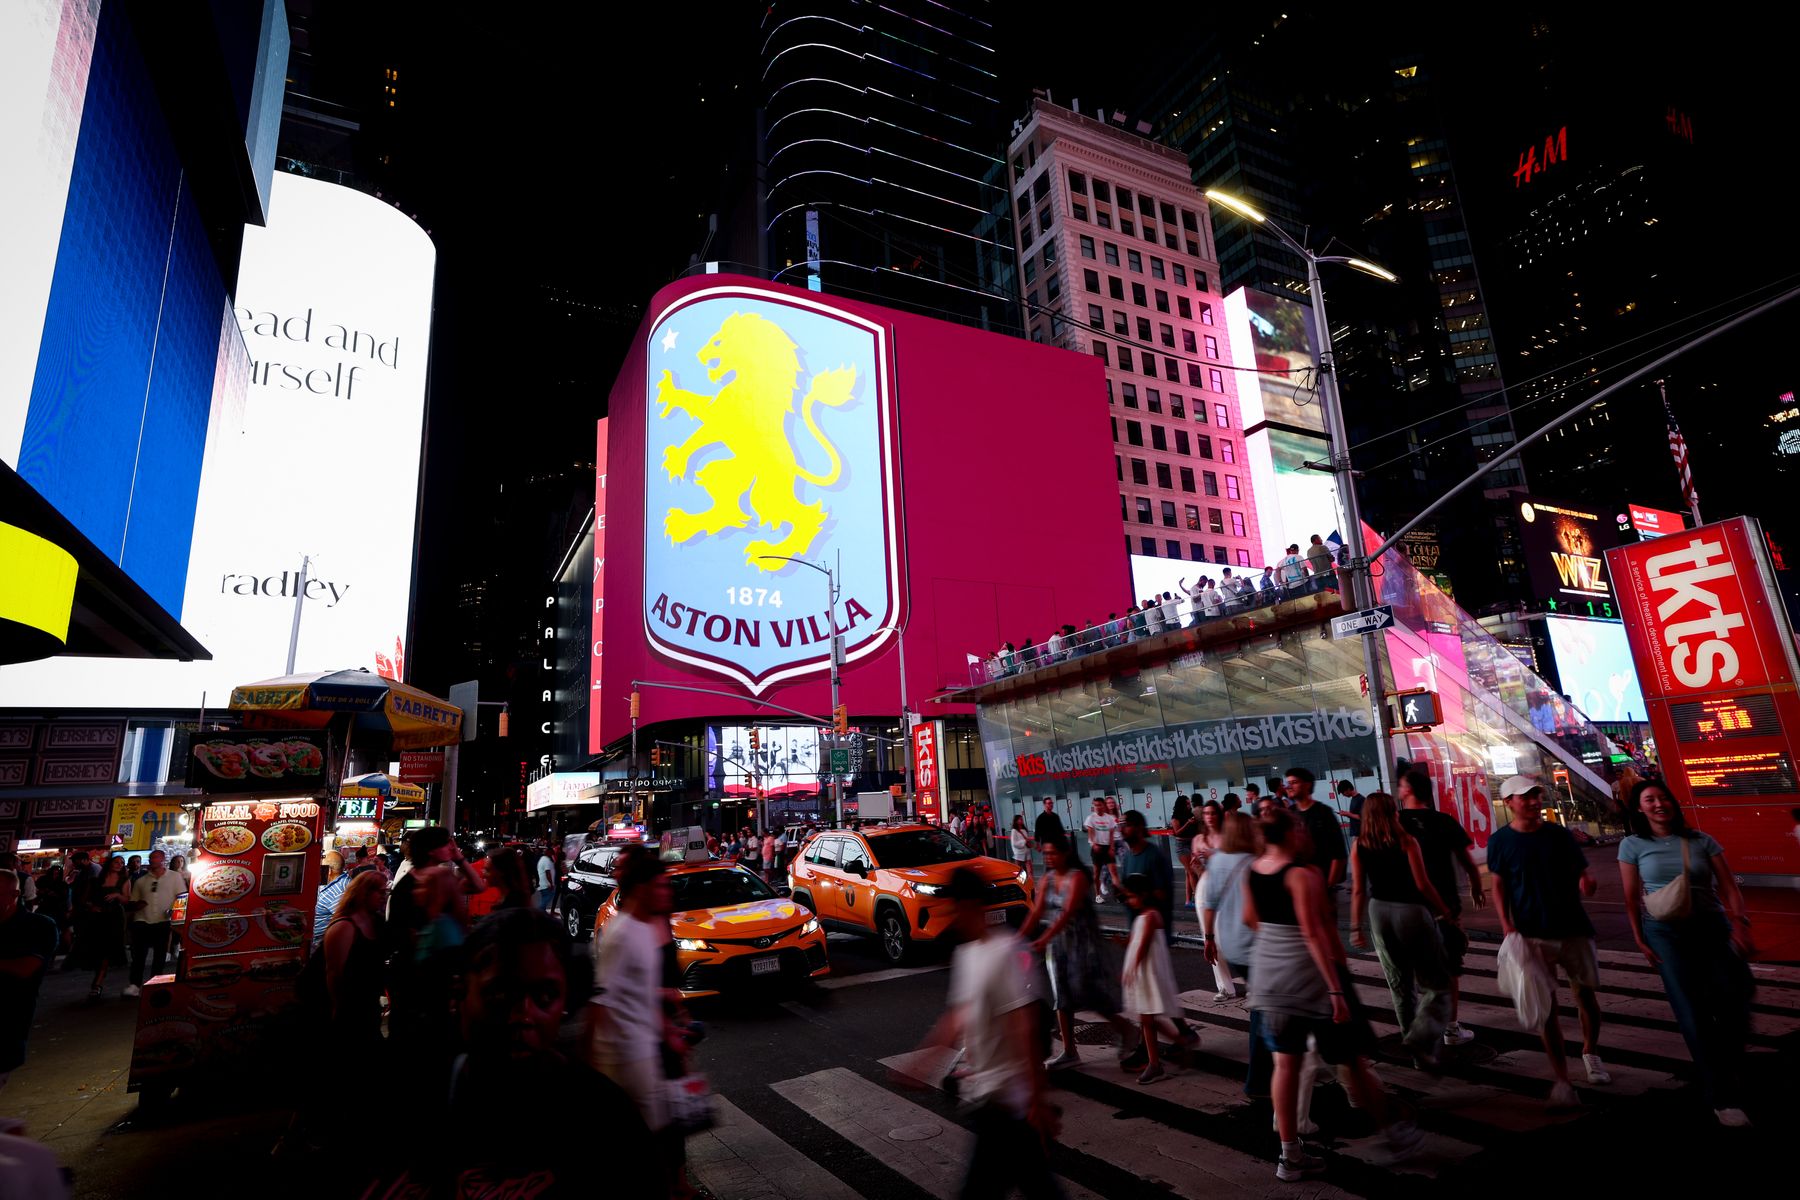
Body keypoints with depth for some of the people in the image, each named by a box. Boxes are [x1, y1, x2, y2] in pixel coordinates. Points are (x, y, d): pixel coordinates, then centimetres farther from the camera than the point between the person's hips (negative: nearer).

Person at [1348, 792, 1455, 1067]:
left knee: (1399, 983, 19)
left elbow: (1358, 890, 0)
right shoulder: (1406, 841, -11)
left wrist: (1356, 927, 5)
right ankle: (1420, 1037, -12)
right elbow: (1422, 884, -11)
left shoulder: (1359, 845, -1)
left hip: (1379, 912, 4)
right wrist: (1444, 911, 4)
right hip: (1411, 911, -4)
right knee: (1435, 984, 5)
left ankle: (1410, 1034, 27)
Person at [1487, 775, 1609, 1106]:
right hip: (1533, 934, -2)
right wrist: (1507, 925, -10)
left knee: (1586, 994, 13)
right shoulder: (1500, 841, -5)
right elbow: (1499, 886, 0)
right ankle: (1561, 1079, 7)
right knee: (1546, 1006, 0)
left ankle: (1590, 1053, 41)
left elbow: (1582, 871, 2)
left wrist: (1587, 882, -22)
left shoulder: (1559, 834, -1)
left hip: (1573, 928, 2)